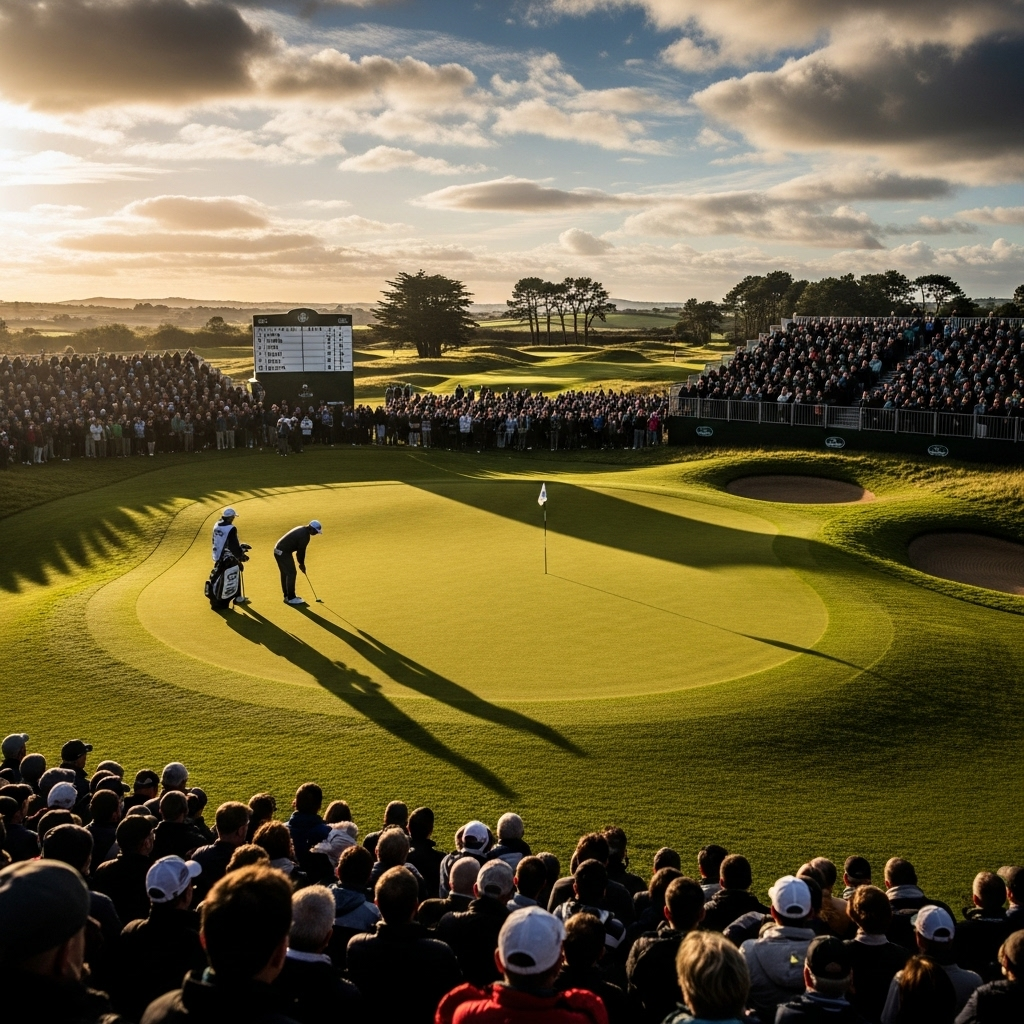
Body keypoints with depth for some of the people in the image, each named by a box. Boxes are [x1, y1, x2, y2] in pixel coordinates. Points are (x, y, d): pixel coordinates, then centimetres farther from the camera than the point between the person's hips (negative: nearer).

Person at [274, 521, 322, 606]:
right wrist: (302, 564, 2)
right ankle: (291, 598, 1)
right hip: (283, 553, -10)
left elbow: (300, 549, 17)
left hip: (278, 550, 10)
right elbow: (301, 551, -12)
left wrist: (301, 563, 17)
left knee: (285, 573, 17)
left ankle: (287, 596, 26)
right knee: (291, 573, -4)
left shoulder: (302, 530, 13)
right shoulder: (305, 535, -19)